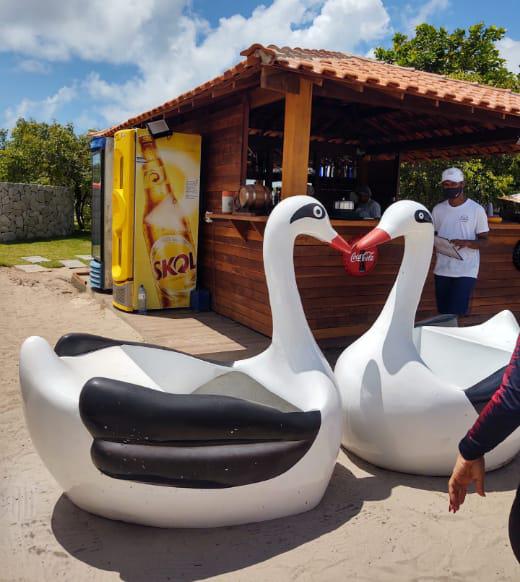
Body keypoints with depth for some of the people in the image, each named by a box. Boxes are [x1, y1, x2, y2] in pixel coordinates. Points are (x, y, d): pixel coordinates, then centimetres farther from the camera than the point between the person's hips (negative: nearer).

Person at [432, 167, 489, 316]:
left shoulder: (476, 209, -3)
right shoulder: (438, 209, 8)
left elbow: (483, 240, -1)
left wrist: (466, 243, -21)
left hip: (466, 271, -4)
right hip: (442, 270, 4)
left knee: (457, 313, -13)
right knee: (443, 313, 10)